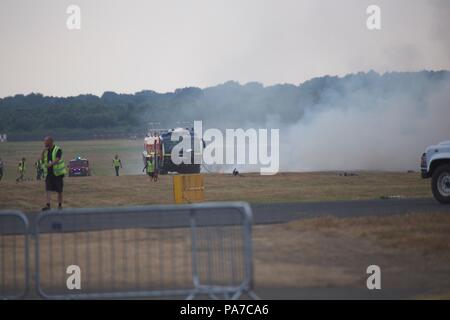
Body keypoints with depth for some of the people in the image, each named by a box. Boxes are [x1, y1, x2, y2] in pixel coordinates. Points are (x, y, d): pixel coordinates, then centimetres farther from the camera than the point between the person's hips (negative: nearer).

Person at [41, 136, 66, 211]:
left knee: (59, 190, 5)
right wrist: (43, 153, -5)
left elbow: (57, 159, -25)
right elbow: (43, 161, 9)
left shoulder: (58, 150, -10)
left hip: (57, 173, -5)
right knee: (48, 189, -7)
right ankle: (48, 205, -14)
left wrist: (51, 164, -44)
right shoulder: (46, 151, 9)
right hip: (48, 173, 5)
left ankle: (60, 205, 16)